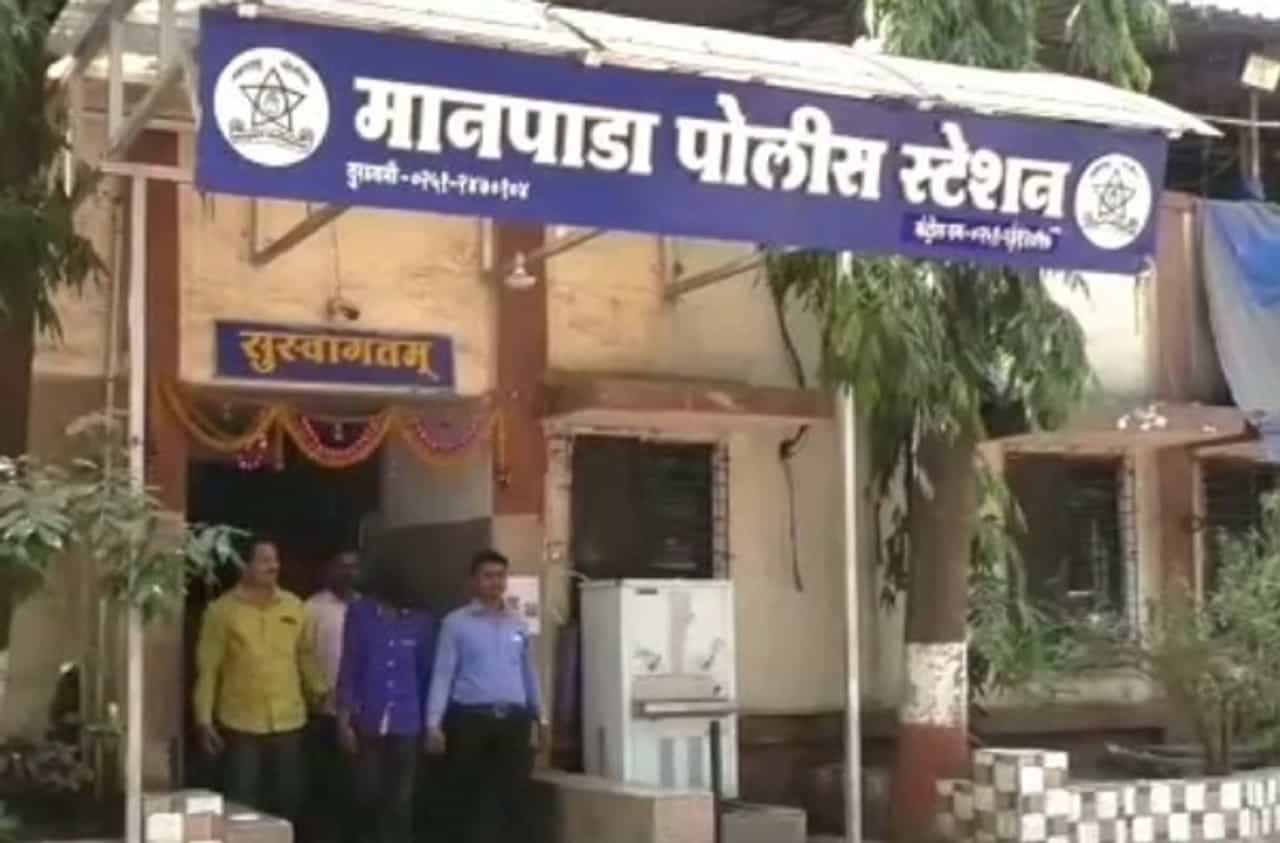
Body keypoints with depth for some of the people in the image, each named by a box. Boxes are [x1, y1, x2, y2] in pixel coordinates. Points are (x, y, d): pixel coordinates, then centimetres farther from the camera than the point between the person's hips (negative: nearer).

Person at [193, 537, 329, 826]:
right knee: (243, 806, 2)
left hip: (289, 723, 3)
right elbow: (208, 668, -4)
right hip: (241, 725, -3)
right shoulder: (223, 609, -5)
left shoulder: (294, 606, 5)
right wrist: (204, 719, -7)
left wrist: (322, 692, 7)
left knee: (289, 801, 11)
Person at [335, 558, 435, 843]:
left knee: (400, 801, 2)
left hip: (407, 724, 1)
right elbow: (349, 668, 1)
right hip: (368, 721, -1)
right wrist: (344, 720, -3)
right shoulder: (360, 613, 1)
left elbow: (427, 673, 10)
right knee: (368, 794, 3)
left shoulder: (422, 621, 5)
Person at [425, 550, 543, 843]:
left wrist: (536, 719, 17)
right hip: (471, 720, -4)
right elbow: (442, 675, -3)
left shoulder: (518, 624, 13)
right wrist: (434, 724, -10)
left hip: (514, 720, 4)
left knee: (513, 800, 3)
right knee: (475, 802, 1)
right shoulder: (456, 623, 1)